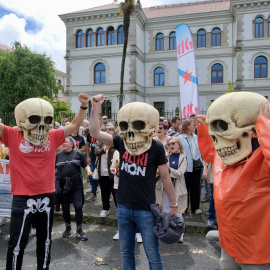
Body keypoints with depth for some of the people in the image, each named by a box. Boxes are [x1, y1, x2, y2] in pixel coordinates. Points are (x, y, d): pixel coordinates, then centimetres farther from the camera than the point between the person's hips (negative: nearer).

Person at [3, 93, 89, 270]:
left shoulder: (53, 136, 0)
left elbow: (75, 125, 7)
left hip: (47, 196, 3)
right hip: (23, 198, -3)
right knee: (18, 242, 9)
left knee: (45, 240, 21)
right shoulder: (13, 136, -6)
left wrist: (83, 107, -4)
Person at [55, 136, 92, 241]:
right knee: (65, 207, 11)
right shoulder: (58, 155, 9)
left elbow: (85, 165, 5)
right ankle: (68, 228, 30)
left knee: (78, 206, -5)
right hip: (63, 185, 2)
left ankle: (79, 230, 9)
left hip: (76, 185, -2)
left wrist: (88, 171, -14)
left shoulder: (78, 154, 3)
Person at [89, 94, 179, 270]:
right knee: (126, 252, 19)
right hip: (123, 208, 4)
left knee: (153, 255, 10)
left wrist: (173, 205, 0)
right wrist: (95, 108, -10)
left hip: (146, 210, -3)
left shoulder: (156, 147, -11)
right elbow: (95, 133, -3)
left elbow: (165, 178, -5)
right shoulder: (121, 142, -2)